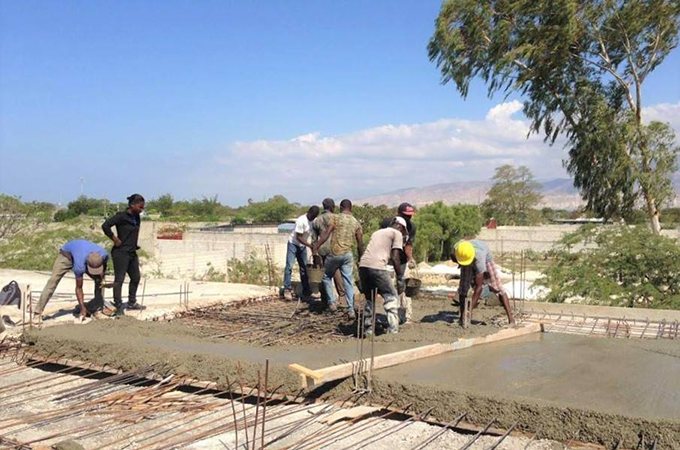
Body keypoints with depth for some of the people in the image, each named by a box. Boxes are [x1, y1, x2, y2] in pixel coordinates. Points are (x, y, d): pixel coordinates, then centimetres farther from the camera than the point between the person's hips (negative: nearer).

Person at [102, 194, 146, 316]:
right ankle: (118, 307, 4)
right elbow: (105, 226, -24)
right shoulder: (121, 216, -15)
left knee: (136, 277, 16)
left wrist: (134, 246, 11)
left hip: (132, 252, 9)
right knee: (119, 279, -2)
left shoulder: (137, 218, 8)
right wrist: (115, 239, -18)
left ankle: (132, 303, 29)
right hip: (121, 253, -9)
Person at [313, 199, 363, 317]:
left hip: (334, 253, -3)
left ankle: (332, 302, 10)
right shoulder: (356, 222, 9)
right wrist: (360, 258, 19)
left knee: (327, 276, 17)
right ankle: (351, 309, 2)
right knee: (349, 281, 6)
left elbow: (325, 235, -11)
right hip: (348, 254, 3)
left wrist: (315, 248, -9)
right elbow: (360, 243, 9)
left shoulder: (336, 218, -2)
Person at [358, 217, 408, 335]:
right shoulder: (397, 234, 10)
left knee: (369, 299, 21)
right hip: (377, 267, -6)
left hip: (363, 265, 7)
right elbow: (394, 258, -1)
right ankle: (393, 330, 2)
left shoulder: (377, 232, 31)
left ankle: (367, 330, 23)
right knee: (391, 297, 8)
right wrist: (400, 277, 5)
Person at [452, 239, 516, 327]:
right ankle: (462, 316, -4)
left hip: (486, 258, -3)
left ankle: (511, 318, -10)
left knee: (497, 287, -12)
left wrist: (471, 309, -46)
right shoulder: (456, 248, -38)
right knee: (463, 287, -13)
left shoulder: (479, 258, -49)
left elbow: (479, 287, -46)